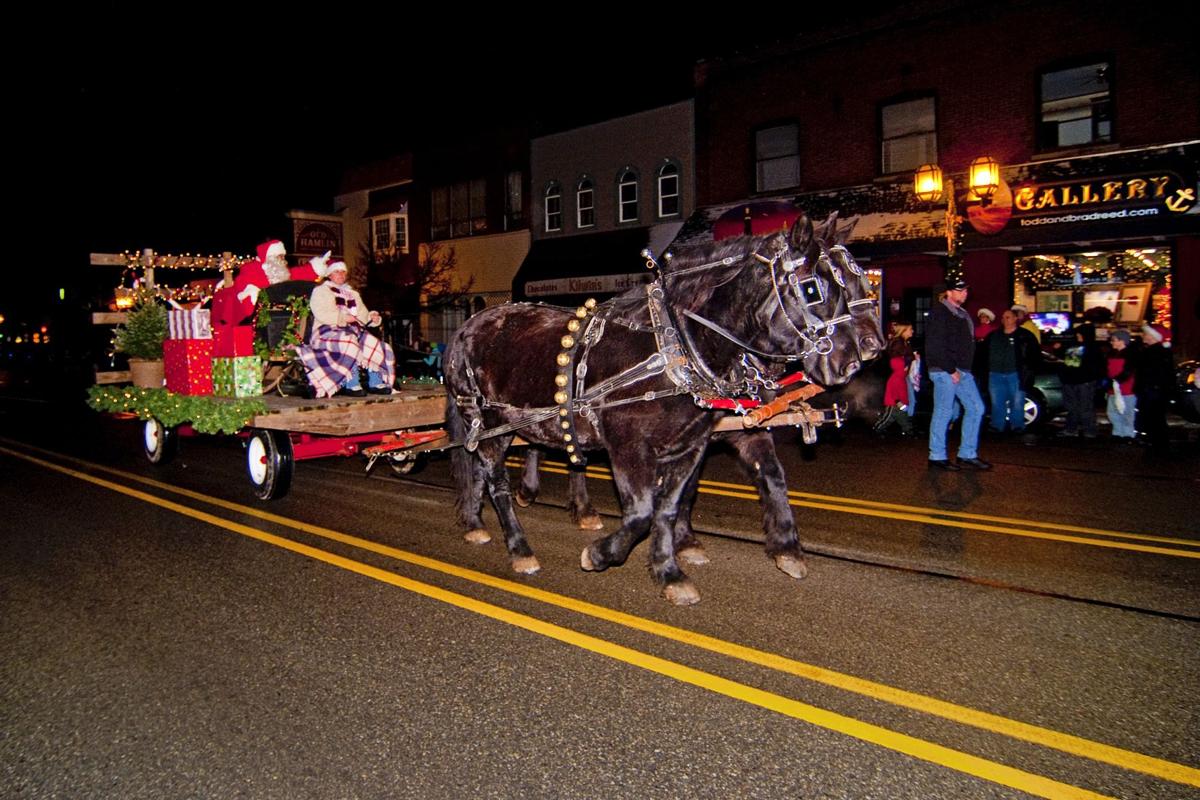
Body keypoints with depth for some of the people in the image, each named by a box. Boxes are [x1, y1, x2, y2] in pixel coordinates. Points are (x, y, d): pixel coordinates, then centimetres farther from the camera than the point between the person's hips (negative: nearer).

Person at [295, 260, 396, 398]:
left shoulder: (353, 294, 30)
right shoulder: (321, 291, 11)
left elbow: (363, 314, 23)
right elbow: (321, 314, -7)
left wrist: (372, 317, -1)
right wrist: (343, 317, -18)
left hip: (353, 329, 6)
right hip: (328, 330, -6)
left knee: (374, 344, -20)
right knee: (349, 341, -37)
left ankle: (375, 382, -21)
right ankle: (351, 384, -40)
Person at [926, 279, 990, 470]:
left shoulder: (962, 314, 20)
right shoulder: (939, 312, -9)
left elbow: (967, 344, 20)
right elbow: (937, 346, -17)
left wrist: (965, 369, 9)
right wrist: (951, 370, -17)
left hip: (962, 371, 9)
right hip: (944, 371, -9)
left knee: (975, 408, 8)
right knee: (943, 413, -5)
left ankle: (968, 454, 15)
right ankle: (937, 456, 4)